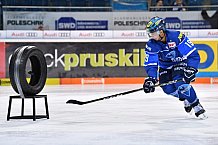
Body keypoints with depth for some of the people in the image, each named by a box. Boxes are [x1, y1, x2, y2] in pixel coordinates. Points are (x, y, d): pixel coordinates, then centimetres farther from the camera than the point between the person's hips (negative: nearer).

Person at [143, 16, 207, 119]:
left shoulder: (177, 37, -30)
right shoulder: (151, 45, -17)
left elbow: (193, 54, -28)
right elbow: (150, 64, -15)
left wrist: (191, 69, -38)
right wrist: (151, 78, -31)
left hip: (181, 63, -4)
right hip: (165, 67, 4)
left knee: (181, 84, -29)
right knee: (168, 89, -16)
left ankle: (197, 107, -13)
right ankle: (185, 99, 16)